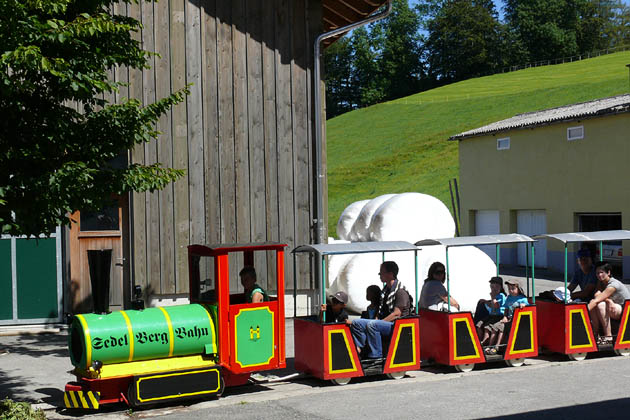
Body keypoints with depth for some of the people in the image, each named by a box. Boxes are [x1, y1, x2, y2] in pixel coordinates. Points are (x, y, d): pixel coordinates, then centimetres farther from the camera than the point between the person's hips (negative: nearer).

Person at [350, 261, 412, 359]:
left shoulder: (400, 291, -11)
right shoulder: (385, 289, 18)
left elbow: (396, 314, -18)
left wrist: (378, 322, -19)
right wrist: (376, 320, 4)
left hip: (396, 326, -9)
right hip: (385, 323, 9)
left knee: (372, 325, -35)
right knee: (356, 323, -5)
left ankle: (376, 355, -27)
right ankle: (360, 349, -20)